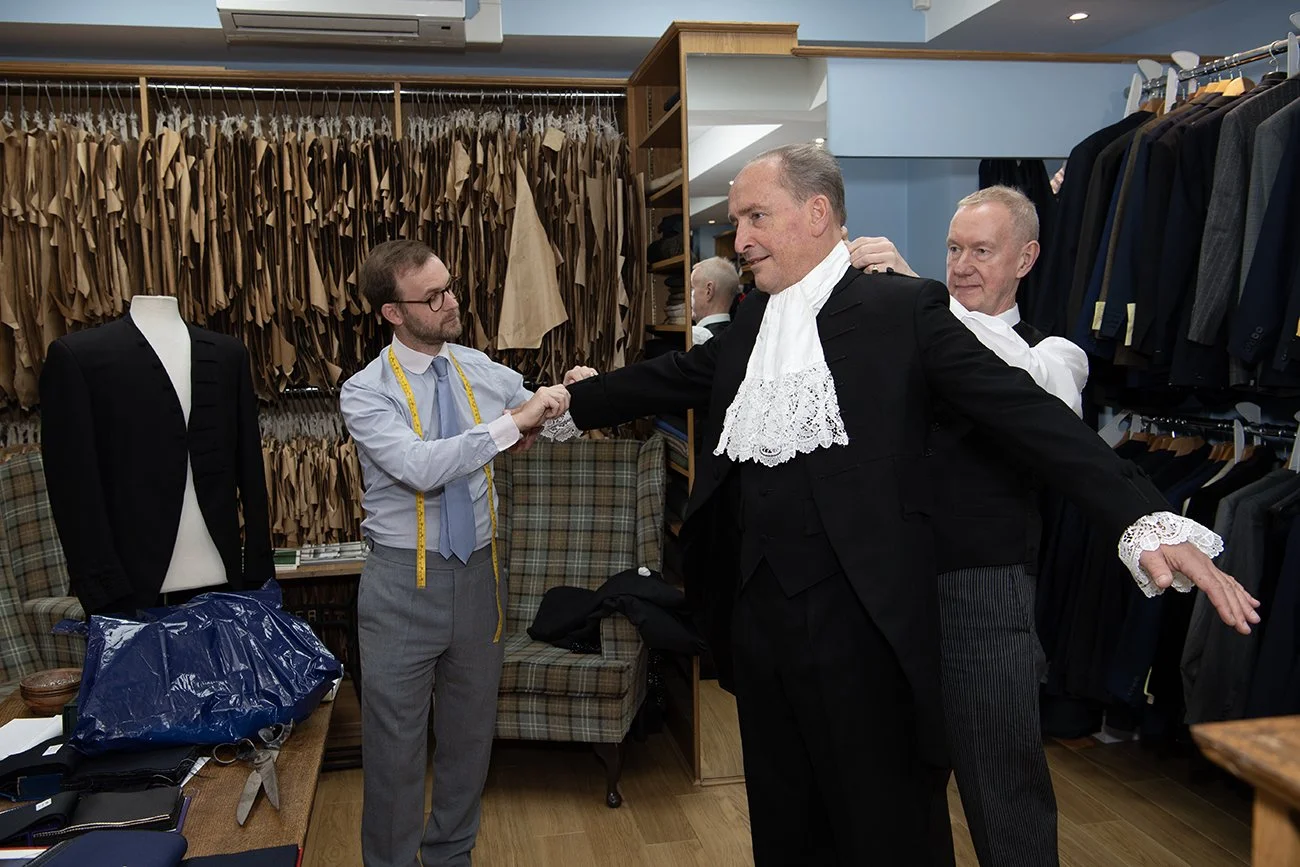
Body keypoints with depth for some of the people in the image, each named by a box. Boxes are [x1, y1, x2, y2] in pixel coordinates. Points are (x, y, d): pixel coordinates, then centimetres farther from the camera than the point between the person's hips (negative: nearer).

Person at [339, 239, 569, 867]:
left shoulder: (481, 371, 3)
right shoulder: (365, 393, -11)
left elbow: (539, 412, 16)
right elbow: (421, 467, -28)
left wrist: (567, 395, -8)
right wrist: (511, 422, -30)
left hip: (478, 573, 5)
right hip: (403, 584, -4)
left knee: (471, 733, 18)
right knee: (395, 743, 7)